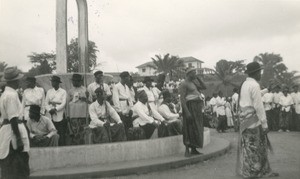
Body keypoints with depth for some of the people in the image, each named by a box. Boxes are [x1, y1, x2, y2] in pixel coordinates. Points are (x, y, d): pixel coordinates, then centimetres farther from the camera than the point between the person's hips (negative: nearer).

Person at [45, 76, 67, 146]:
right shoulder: (49, 91, 15)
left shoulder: (63, 92, 5)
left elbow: (63, 104, -3)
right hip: (50, 115, 3)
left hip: (59, 116, -3)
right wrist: (50, 110, -8)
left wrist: (55, 109, -13)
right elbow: (46, 102, 8)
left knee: (61, 134, -5)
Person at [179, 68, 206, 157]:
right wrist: (187, 112, -26)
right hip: (190, 107, -10)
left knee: (196, 129, 10)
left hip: (197, 108, 10)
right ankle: (187, 150, 0)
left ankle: (194, 150, 17)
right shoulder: (184, 84, -10)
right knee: (190, 128, -8)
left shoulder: (192, 83, 19)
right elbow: (182, 98, -19)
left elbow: (204, 87, 26)